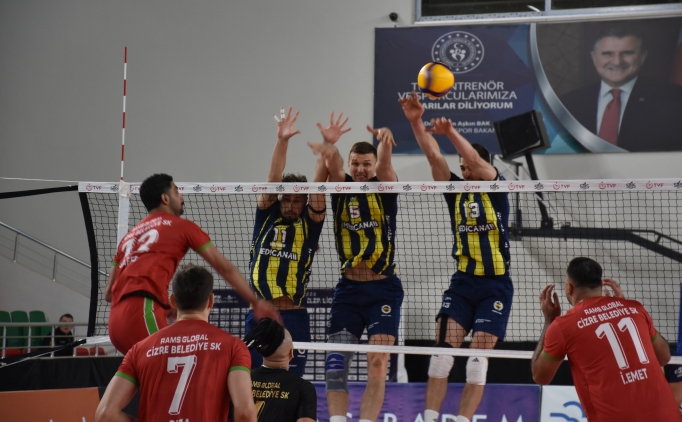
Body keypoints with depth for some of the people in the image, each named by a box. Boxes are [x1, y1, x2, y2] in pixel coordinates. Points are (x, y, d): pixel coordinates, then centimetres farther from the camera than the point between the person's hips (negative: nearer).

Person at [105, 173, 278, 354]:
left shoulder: (130, 235, 29)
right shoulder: (182, 226, 13)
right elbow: (224, 267, 15)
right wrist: (256, 302, 23)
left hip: (116, 320, 8)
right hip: (142, 316, -7)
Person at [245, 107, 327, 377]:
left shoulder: (309, 223, 7)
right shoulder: (266, 217, 9)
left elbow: (318, 186, -4)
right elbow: (273, 180, -2)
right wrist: (282, 141, -15)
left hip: (293, 317, -1)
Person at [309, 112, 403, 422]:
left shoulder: (384, 187, 1)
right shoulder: (342, 187, 5)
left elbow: (385, 164, -21)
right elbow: (333, 166, -17)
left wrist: (385, 141, -44)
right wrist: (329, 147, -41)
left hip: (383, 289, -2)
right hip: (348, 289, 2)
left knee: (377, 365, -9)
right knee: (336, 363, -6)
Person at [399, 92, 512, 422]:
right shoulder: (455, 191, 6)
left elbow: (477, 161, -21)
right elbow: (434, 156, -6)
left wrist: (450, 132, -35)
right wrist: (416, 122, -20)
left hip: (495, 285, -3)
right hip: (462, 282, 3)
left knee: (477, 359, -7)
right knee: (443, 351, -8)